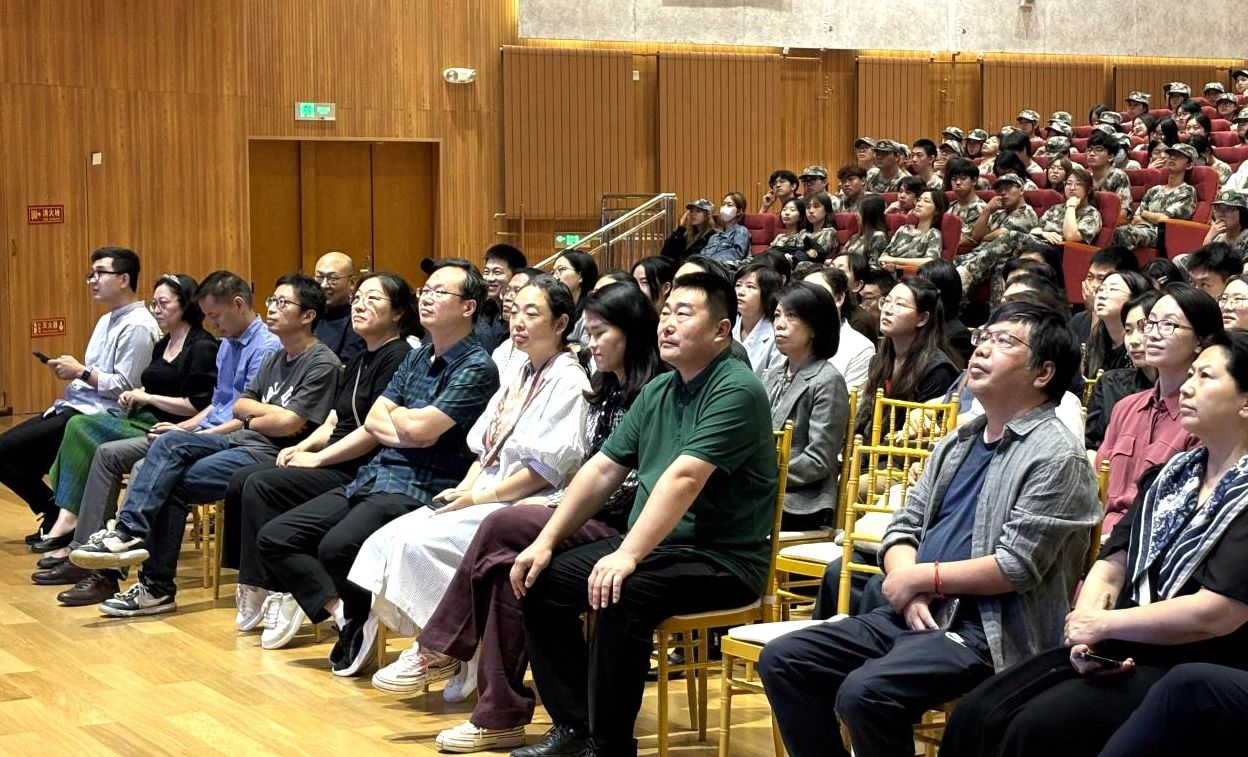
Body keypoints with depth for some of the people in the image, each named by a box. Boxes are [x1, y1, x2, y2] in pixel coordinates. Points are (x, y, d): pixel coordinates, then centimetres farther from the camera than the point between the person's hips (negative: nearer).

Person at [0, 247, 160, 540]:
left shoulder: (137, 327, -13)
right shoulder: (107, 320, 20)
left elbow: (125, 387, -19)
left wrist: (81, 372, -12)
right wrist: (70, 371, 2)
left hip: (97, 416, -10)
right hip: (73, 407, 10)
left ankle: (57, 514, 2)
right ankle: (55, 513, 9)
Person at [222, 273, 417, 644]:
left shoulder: (398, 357, -10)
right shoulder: (359, 361, 20)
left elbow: (374, 430, -19)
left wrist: (318, 458, -14)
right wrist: (302, 447, 0)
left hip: (360, 472, -10)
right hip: (335, 464, 10)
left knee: (262, 486, -22)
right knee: (241, 480, -3)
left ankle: (275, 595, -17)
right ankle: (252, 588, -4)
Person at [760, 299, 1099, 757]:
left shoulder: (1056, 457, -8)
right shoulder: (958, 443, 18)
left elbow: (1017, 567, -16)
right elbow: (904, 528, 16)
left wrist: (921, 577, -8)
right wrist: (908, 589, -5)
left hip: (985, 632, -8)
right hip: (915, 615, 9)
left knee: (865, 692, -31)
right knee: (782, 660, -4)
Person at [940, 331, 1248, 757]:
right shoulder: (1176, 473, 15)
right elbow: (1112, 565, 12)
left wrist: (1103, 623, -11)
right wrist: (1084, 632, -9)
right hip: (1120, 654, 7)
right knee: (976, 715, -9)